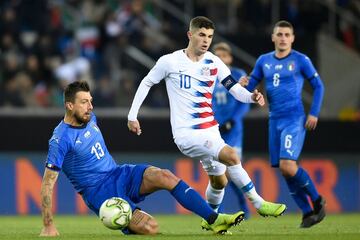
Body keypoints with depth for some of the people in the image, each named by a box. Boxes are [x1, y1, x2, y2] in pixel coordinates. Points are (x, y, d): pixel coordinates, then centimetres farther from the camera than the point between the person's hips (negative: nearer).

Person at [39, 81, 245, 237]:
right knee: (150, 228, -26)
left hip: (119, 174, 7)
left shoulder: (90, 119, 5)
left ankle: (215, 220, -21)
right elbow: (48, 183, -18)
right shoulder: (61, 139, -18)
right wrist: (48, 226, -21)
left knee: (164, 177, -22)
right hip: (100, 193, -7)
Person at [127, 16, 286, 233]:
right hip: (187, 133, -6)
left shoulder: (214, 63, 3)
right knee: (230, 155, -25)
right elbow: (146, 83, 5)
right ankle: (259, 203, -18)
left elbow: (235, 89, -3)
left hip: (210, 130, 6)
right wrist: (132, 115, 3)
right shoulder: (170, 62, -8)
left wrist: (251, 97, -25)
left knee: (219, 180, 16)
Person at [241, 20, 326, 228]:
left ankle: (318, 201, 1)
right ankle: (308, 212, 13)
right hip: (275, 121, 5)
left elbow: (318, 86, 3)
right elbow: (250, 86, 13)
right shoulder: (264, 61, 10)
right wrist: (244, 84, -11)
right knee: (286, 171, 3)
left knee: (287, 166, -19)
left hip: (295, 120, -5)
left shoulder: (301, 60, -3)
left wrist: (314, 114, -5)